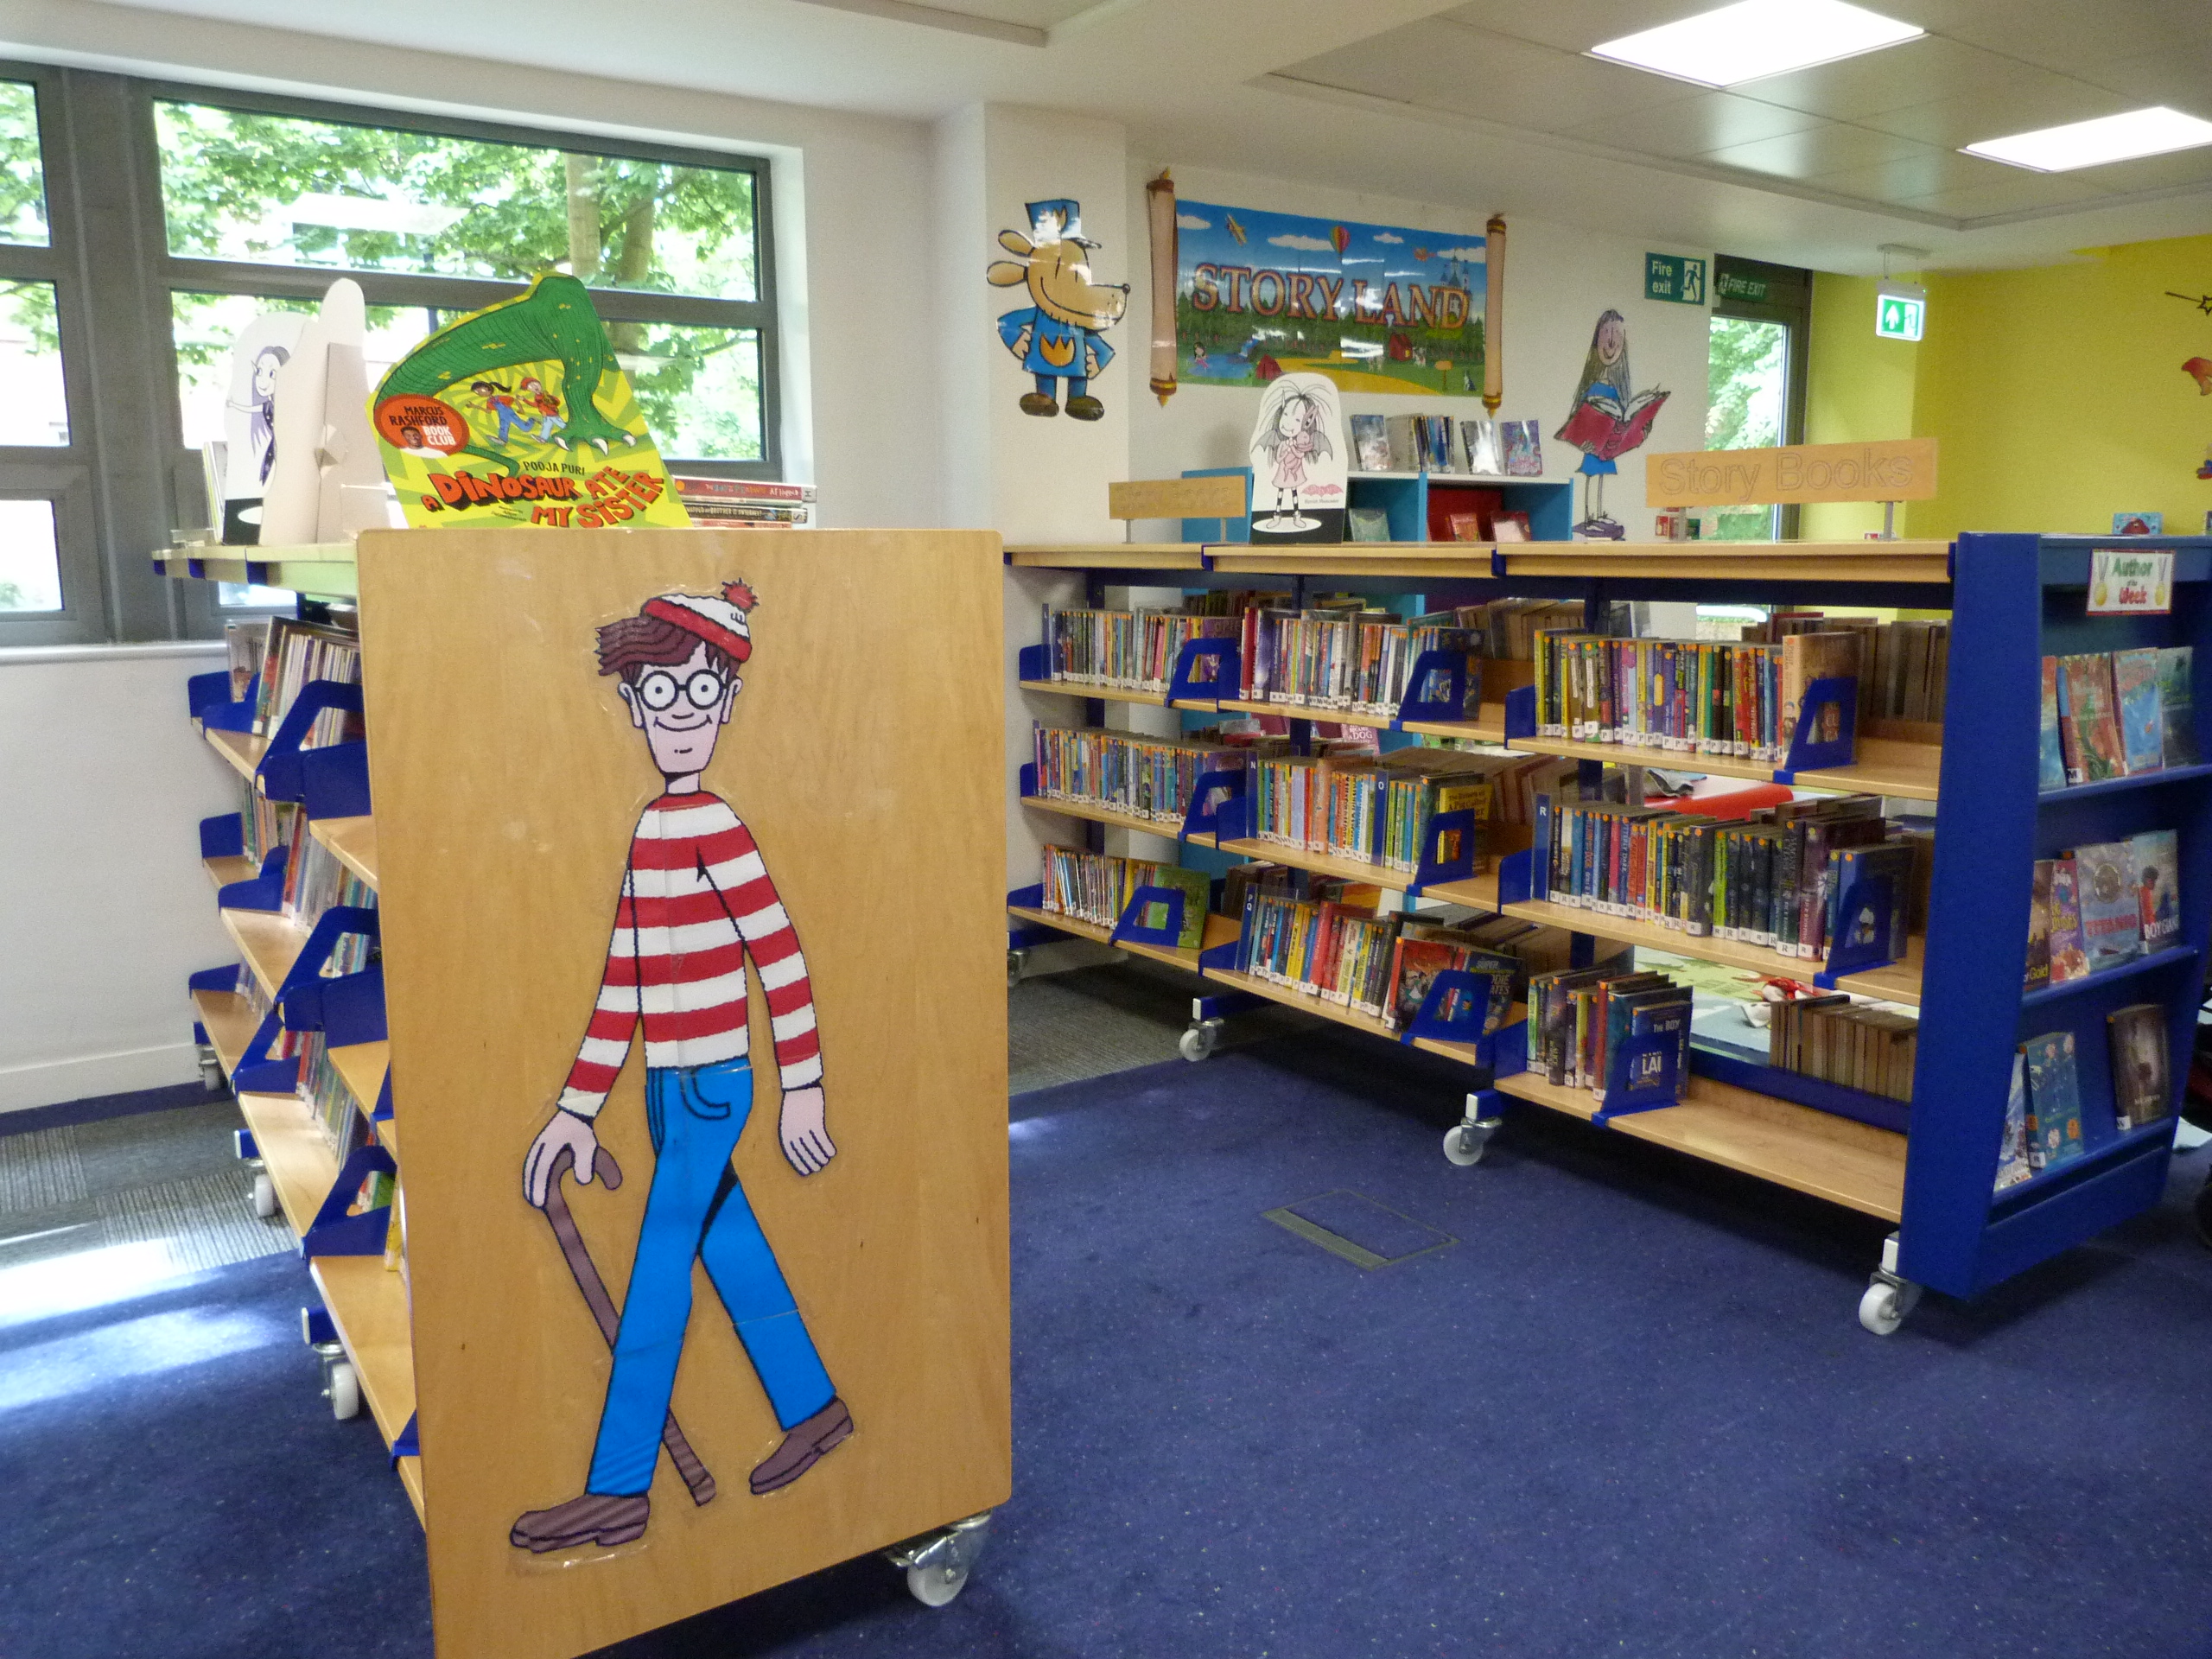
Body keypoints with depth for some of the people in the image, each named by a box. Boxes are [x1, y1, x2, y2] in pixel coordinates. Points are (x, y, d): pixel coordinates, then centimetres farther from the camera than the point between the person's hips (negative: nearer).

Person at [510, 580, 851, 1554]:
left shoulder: (718, 830, -14)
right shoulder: (648, 834, 8)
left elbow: (784, 966, -14)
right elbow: (621, 983, 11)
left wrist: (801, 1095, -13)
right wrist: (578, 1110, 11)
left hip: (712, 1084, -8)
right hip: (669, 1088, 8)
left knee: (658, 1276, -1)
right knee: (729, 1251, 16)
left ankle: (619, 1493, 11)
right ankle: (813, 1410, 32)